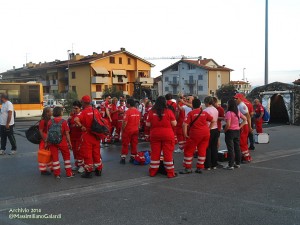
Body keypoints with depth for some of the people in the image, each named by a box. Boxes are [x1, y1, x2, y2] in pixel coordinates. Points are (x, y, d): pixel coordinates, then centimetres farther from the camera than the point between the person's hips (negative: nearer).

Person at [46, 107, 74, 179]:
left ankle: (57, 174, 13)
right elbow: (67, 133, -8)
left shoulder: (50, 122, 1)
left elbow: (48, 133, 6)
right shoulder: (64, 122, -9)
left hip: (52, 142, 3)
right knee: (66, 156, 11)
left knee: (55, 157, 9)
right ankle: (69, 173, 14)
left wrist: (47, 142, 15)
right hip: (62, 142, -3)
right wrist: (69, 143, 0)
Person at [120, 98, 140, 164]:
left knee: (125, 144, 4)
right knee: (134, 144, 10)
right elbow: (139, 122, 9)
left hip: (128, 130, -5)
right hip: (135, 130, 5)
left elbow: (125, 122, -16)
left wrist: (122, 129, -4)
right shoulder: (138, 111, 3)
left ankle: (123, 158, 6)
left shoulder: (128, 111, -15)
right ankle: (133, 157, 15)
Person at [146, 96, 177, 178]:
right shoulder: (169, 111, -9)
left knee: (155, 153, 11)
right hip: (167, 135, -2)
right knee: (168, 154, 4)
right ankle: (170, 173, 9)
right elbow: (174, 124, -5)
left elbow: (148, 124, 1)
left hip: (154, 135, 2)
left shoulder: (151, 112, -3)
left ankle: (153, 172, 18)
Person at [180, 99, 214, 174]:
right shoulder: (204, 113, 8)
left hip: (195, 134, -4)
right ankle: (200, 168, 16)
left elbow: (185, 124, -14)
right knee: (202, 150, 11)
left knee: (189, 150, 6)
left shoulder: (191, 113, -5)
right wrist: (208, 128, 14)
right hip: (206, 133, 5)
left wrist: (185, 134, -6)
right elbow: (213, 121, 12)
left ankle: (188, 168, 8)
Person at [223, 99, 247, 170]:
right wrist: (240, 127, 9)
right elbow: (245, 119, 13)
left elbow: (228, 124, -23)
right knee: (237, 147, 14)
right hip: (237, 131, 7)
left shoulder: (229, 113, -17)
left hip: (230, 132, -7)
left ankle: (231, 165, 1)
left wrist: (225, 130, -7)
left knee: (230, 149, -2)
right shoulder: (238, 112, 6)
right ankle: (238, 163, 23)